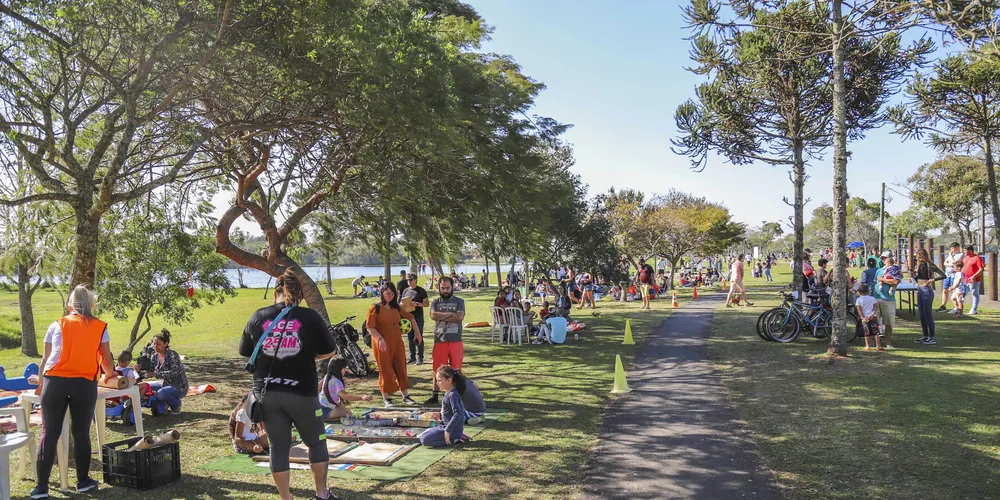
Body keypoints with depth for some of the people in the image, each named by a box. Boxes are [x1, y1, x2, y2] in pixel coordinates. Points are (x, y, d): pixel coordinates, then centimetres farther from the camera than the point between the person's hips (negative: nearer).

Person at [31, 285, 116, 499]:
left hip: (55, 381, 1)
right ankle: (83, 481, 18)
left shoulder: (57, 325, 13)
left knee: (49, 433, 6)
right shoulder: (99, 327, 11)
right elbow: (106, 362, 15)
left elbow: (46, 358, 18)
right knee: (81, 432, 9)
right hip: (84, 383, -1)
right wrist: (110, 374, 38)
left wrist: (41, 382, 36)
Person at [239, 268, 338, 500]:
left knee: (278, 447, 11)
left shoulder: (258, 317, 1)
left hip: (267, 393, 2)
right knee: (316, 442, 16)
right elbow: (328, 352, 2)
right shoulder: (310, 317, -6)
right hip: (302, 392, -2)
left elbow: (245, 353, 11)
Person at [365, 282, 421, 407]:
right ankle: (385, 398, 11)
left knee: (401, 367, 7)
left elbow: (410, 318, 19)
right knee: (385, 369, 1)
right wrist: (380, 338, -25)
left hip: (397, 342, 5)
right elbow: (370, 327, -13)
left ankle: (405, 396, 15)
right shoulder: (375, 308, -7)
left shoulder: (396, 307, 9)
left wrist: (417, 332, 15)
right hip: (382, 343, -5)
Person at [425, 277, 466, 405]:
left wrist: (442, 317, -8)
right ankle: (435, 396, 12)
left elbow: (460, 317, -12)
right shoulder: (436, 302, 9)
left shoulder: (459, 301, 5)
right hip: (440, 341, 1)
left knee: (456, 369, 5)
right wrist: (451, 314, -11)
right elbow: (433, 315, -11)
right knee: (437, 370, 4)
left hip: (456, 341, -1)